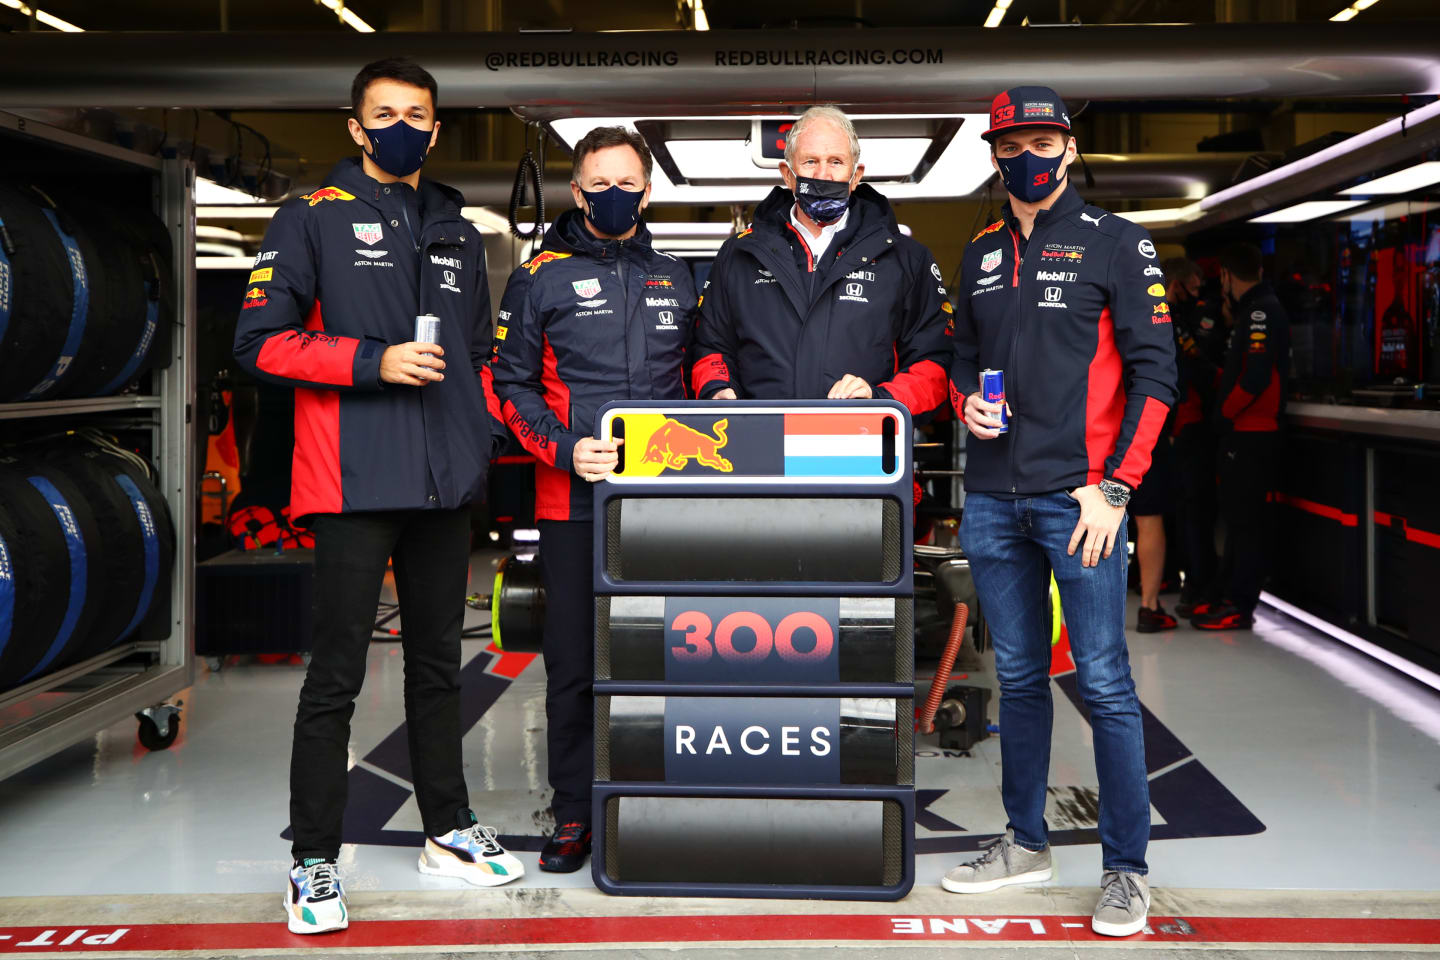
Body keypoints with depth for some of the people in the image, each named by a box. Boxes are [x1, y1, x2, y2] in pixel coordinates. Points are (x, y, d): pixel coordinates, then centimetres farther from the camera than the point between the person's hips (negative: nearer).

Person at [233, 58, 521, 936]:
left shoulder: (457, 232, 18)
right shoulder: (313, 220, 2)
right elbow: (261, 341, -6)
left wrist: (480, 438, 10)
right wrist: (373, 361, -15)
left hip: (445, 484, 5)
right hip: (354, 484, -5)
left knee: (439, 663, 14)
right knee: (338, 674, -3)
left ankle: (449, 829, 27)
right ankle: (315, 861, 5)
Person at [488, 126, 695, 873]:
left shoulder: (676, 279, 16)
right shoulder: (541, 277, 6)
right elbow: (511, 385, 2)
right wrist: (564, 451, -13)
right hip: (574, 503, -2)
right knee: (574, 665, 2)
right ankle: (575, 815, 15)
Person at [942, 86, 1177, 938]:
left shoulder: (1115, 243, -1)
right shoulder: (982, 253, 14)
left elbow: (1154, 372, -5)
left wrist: (1114, 485, -12)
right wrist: (967, 401, 1)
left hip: (1079, 496, -5)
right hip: (993, 498, 5)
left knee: (1104, 682, -3)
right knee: (1018, 675, 13)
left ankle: (1128, 868, 9)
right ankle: (1026, 843, 26)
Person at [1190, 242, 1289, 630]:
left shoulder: (1262, 310, -14)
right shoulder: (1253, 309, 17)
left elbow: (1256, 375, -23)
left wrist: (1226, 412, -13)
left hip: (1251, 433, -10)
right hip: (1244, 431, 10)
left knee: (1245, 519, -6)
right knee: (1237, 515, 14)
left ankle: (1240, 608, -3)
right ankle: (1234, 596, 21)